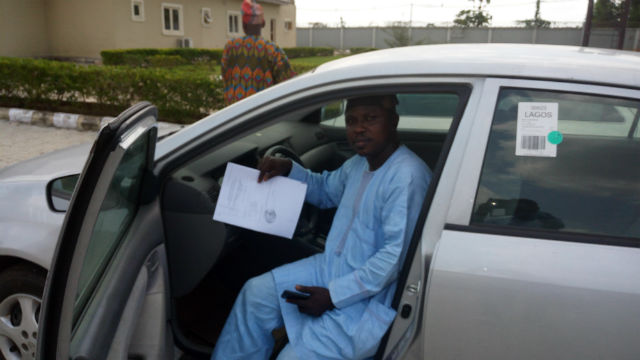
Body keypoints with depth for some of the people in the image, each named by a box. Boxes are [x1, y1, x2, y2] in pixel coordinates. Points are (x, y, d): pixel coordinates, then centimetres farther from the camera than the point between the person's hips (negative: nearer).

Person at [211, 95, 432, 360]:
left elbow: (397, 255, -28)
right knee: (257, 292, 7)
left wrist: (333, 296, -23)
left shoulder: (407, 176, -25)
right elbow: (326, 190, 25)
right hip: (334, 268, 9)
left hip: (369, 298, -9)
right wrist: (288, 169, 7)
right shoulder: (360, 162, 5)